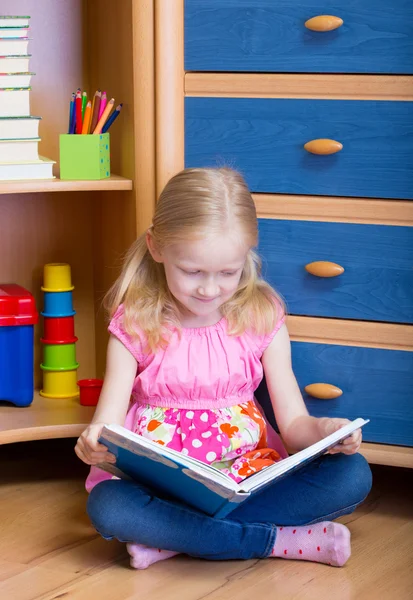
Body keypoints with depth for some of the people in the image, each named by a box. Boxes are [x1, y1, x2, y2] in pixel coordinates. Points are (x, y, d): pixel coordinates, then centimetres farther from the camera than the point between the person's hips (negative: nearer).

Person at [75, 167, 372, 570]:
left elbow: (292, 420, 1)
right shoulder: (135, 324, -3)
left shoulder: (262, 317, 2)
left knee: (353, 475, -22)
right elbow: (109, 421, -7)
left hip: (248, 474, 2)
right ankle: (284, 540, -25)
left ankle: (172, 538, -23)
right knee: (106, 507, -35)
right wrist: (94, 443, -32)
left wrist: (323, 431, -23)